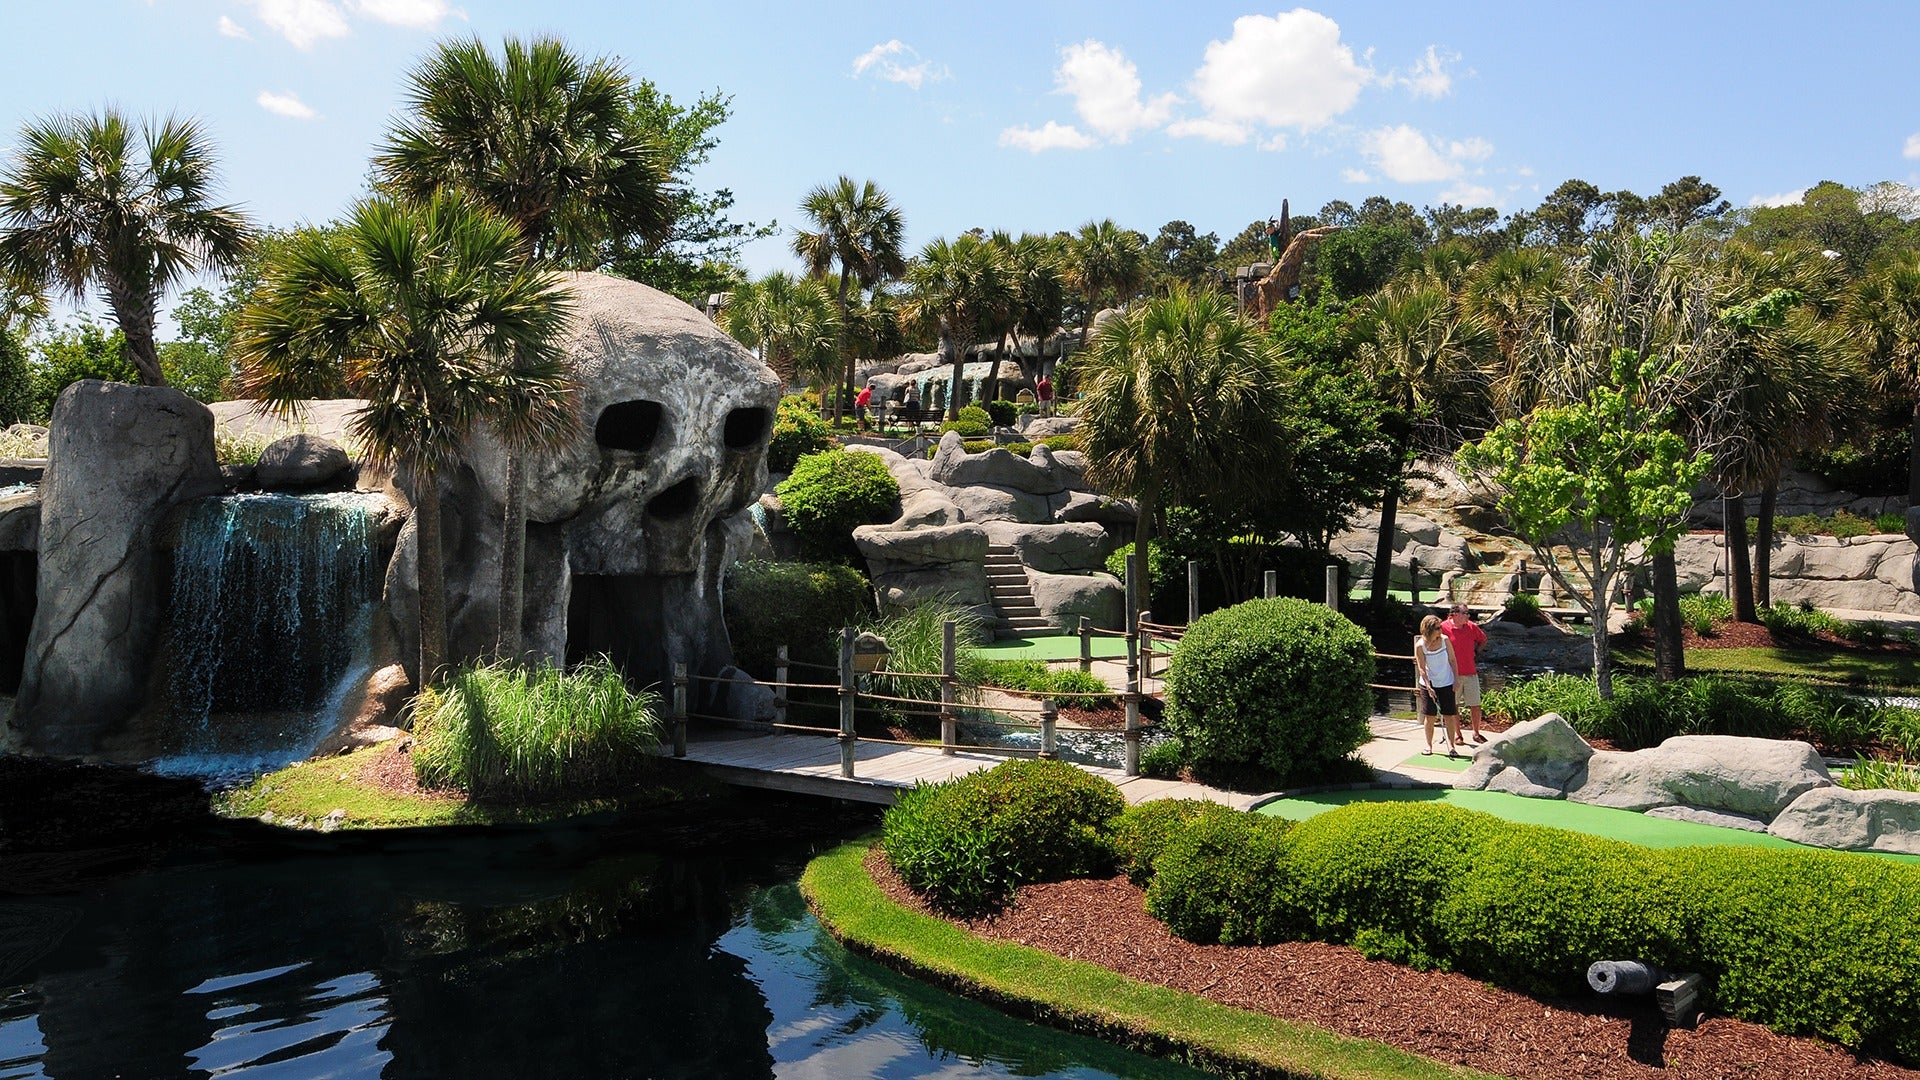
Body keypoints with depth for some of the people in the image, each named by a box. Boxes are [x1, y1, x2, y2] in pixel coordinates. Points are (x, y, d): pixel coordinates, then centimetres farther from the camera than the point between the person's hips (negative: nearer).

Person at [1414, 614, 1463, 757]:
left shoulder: (1445, 640, -7)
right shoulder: (1420, 645, -12)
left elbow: (1452, 660, 1)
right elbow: (1422, 668, -11)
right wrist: (1428, 687, -16)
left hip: (1446, 684, 1)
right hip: (1428, 684, -1)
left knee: (1449, 715, 0)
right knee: (1429, 716, 5)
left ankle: (1451, 746, 4)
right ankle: (1429, 745, 18)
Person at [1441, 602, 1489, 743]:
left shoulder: (1472, 627, 3)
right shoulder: (1444, 627, -10)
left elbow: (1483, 639, 22)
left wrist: (1475, 652, 10)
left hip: (1471, 673, 3)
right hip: (1452, 674, -3)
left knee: (1475, 706, 7)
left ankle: (1476, 734, 23)